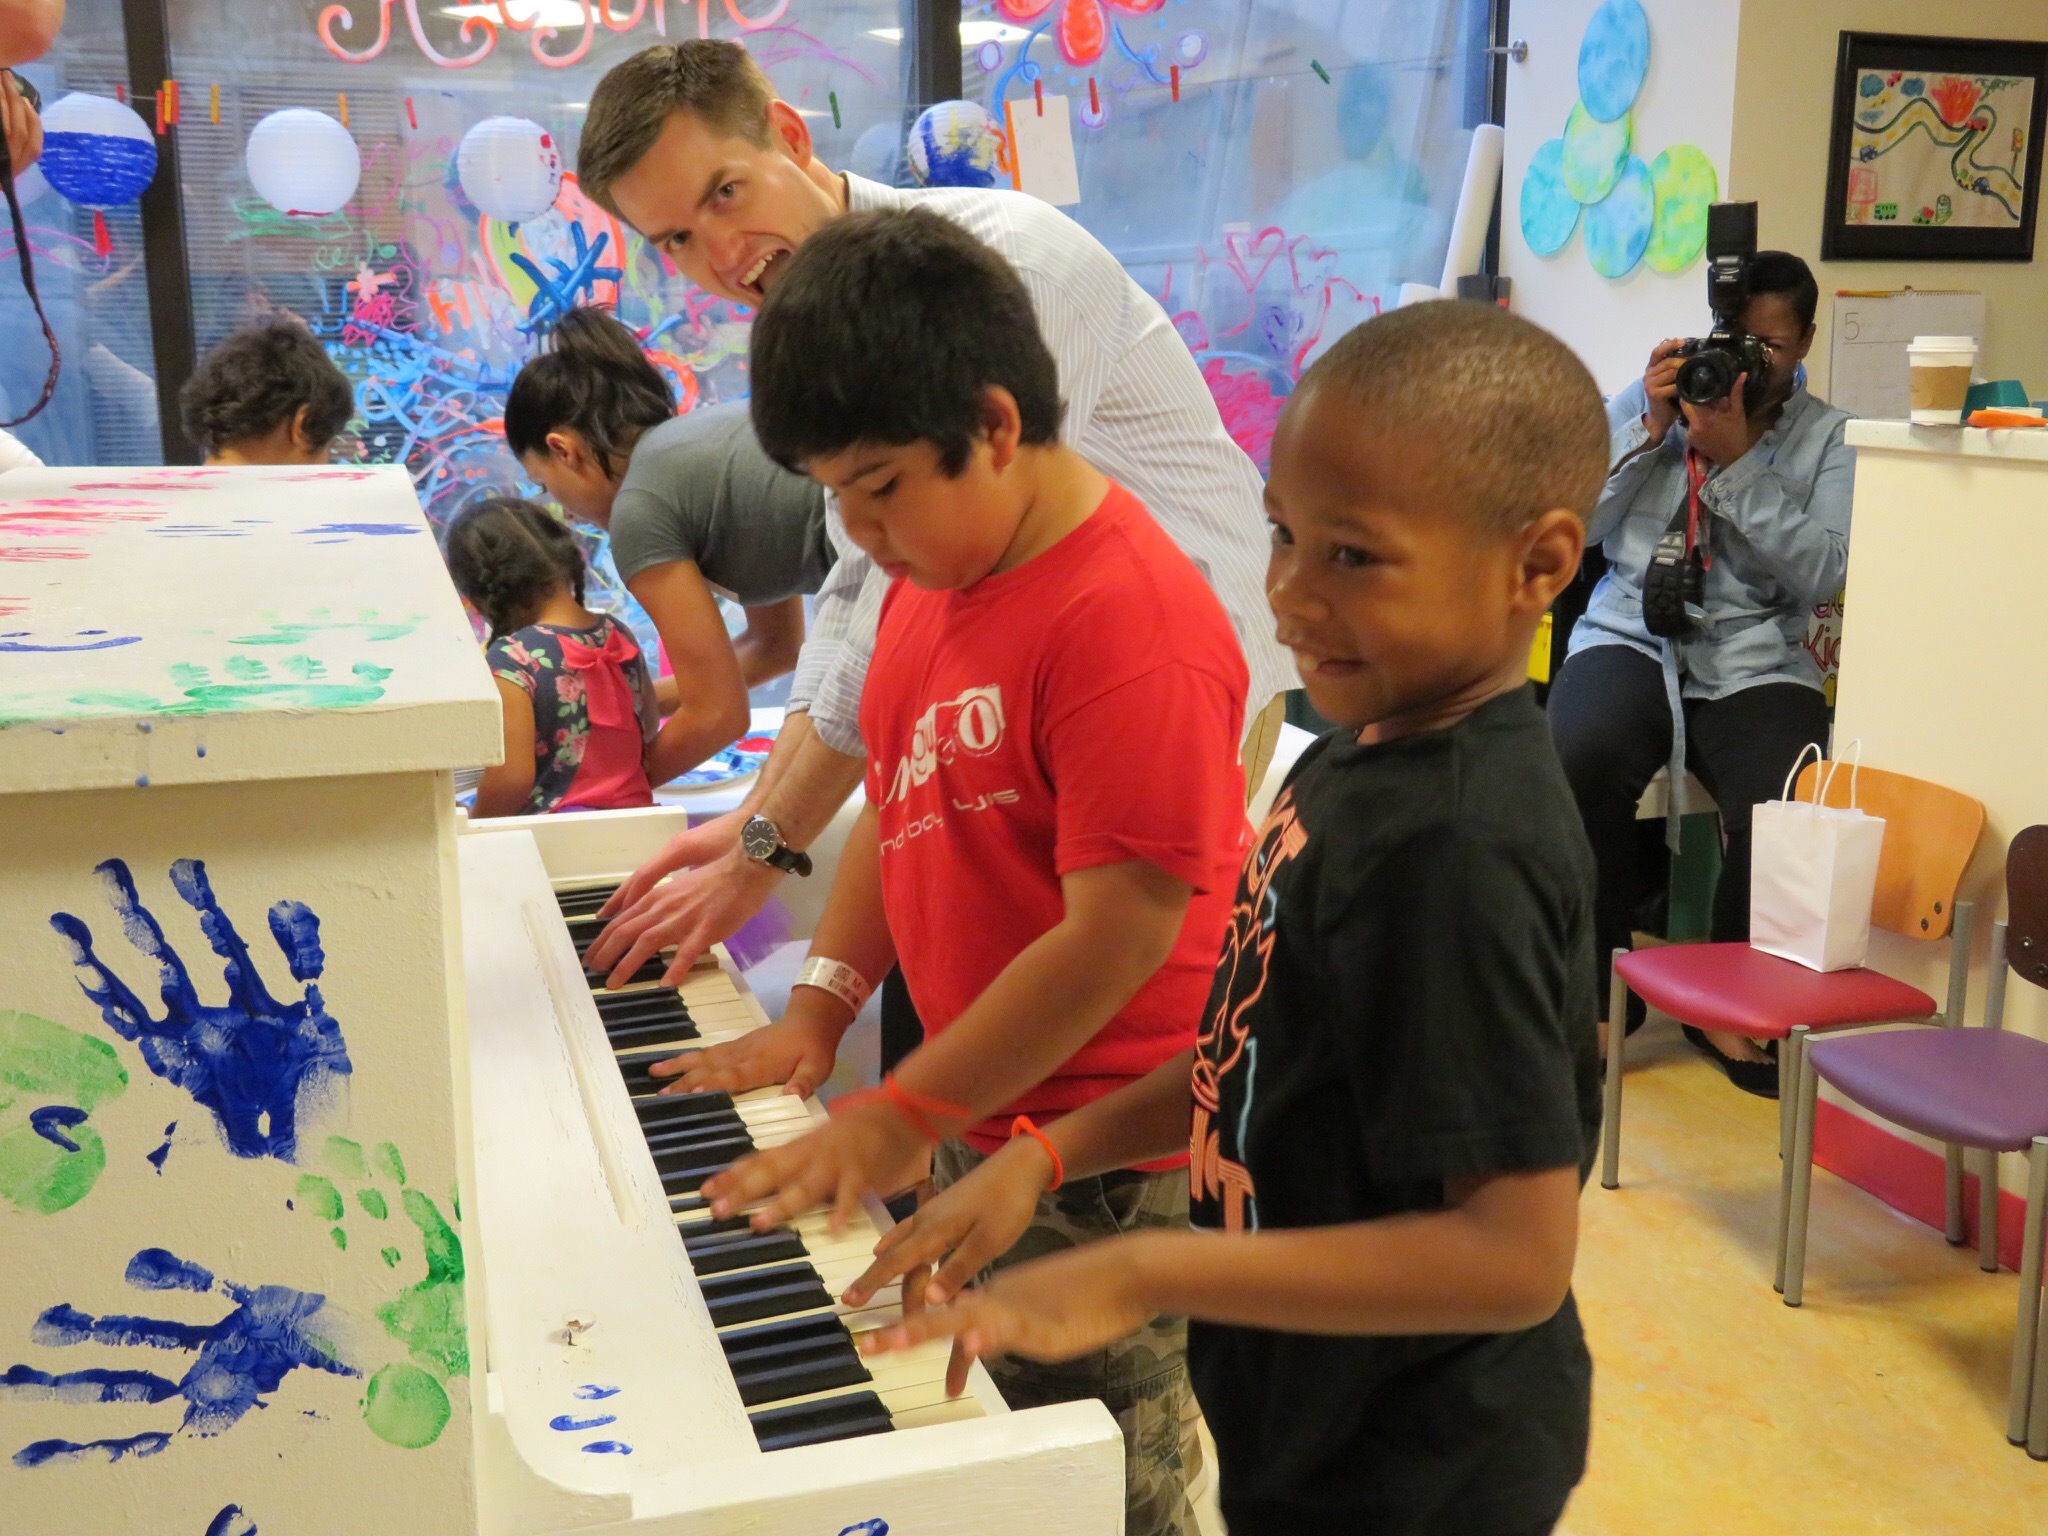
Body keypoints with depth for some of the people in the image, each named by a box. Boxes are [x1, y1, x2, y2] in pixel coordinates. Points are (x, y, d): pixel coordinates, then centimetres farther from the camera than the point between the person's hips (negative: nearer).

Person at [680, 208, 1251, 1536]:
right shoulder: (934, 573, 5)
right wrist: (818, 1014, 5)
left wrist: (899, 1120, -19)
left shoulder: (1128, 617, -24)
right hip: (975, 1122, 8)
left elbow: (1119, 932, -25)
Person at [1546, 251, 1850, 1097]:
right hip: (1631, 637, 0)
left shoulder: (1829, 438, 12)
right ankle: (1602, 982, -9)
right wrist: (1650, 430, -5)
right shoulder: (1642, 402, 14)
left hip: (1757, 659, 0)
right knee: (1579, 759, -35)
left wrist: (1736, 463, -9)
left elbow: (1822, 571, -4)